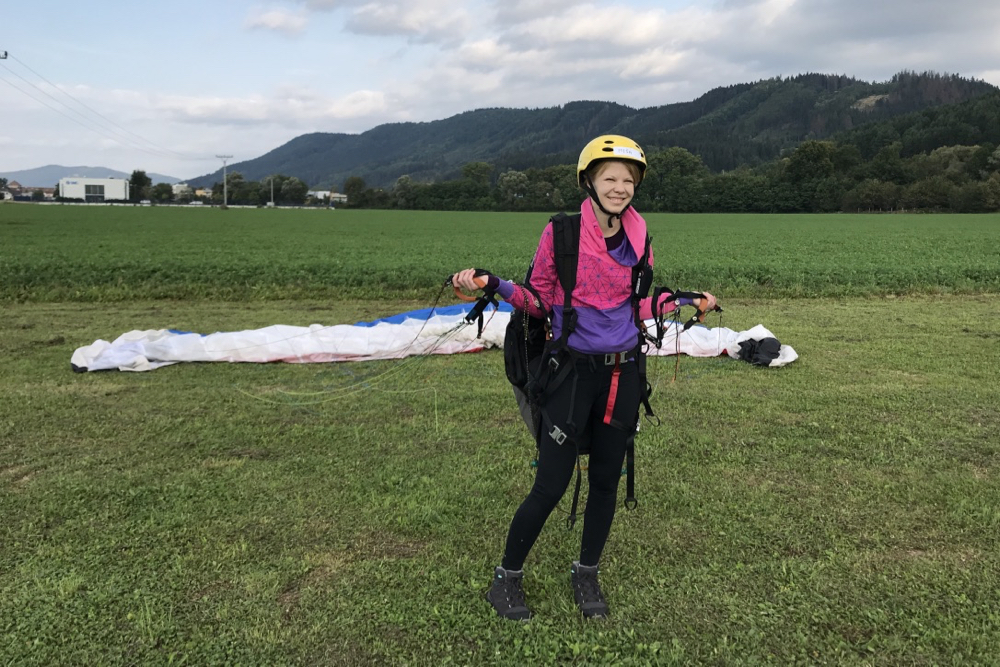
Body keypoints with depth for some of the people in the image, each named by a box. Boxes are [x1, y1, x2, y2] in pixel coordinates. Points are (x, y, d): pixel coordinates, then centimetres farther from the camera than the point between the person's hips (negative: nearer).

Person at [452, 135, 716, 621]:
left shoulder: (639, 237, 4)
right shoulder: (561, 232, -8)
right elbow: (539, 301, -3)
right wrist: (493, 285, -18)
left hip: (623, 373, 5)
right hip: (575, 372, -4)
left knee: (606, 479, 13)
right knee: (551, 485, -1)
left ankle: (586, 574, 33)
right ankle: (507, 576, 21)